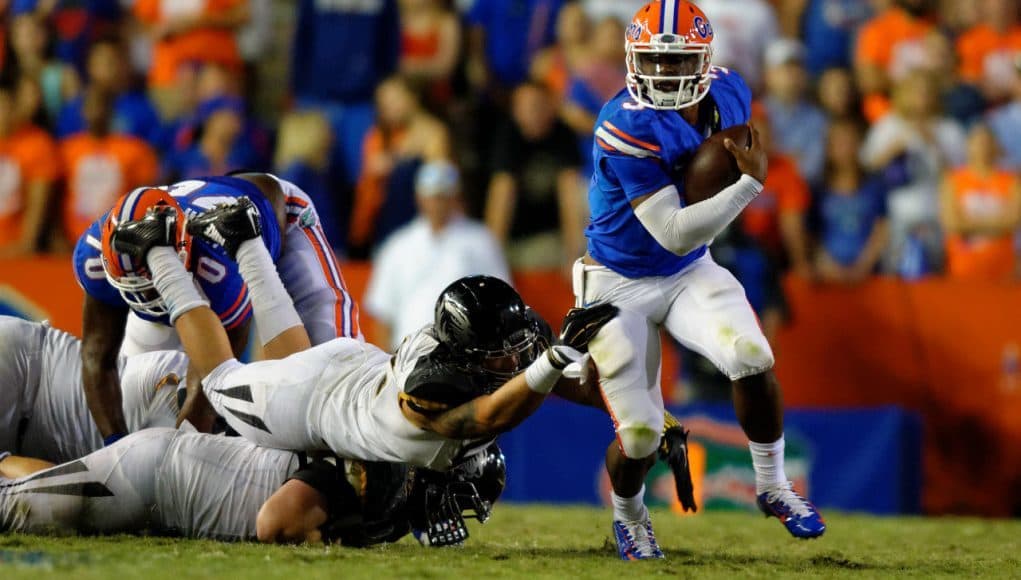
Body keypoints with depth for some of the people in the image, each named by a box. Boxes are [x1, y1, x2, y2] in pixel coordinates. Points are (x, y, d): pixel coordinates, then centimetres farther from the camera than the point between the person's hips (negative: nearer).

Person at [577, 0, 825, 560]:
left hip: (691, 273, 4)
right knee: (640, 434, -5)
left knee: (751, 357, -23)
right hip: (620, 283, -4)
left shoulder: (728, 95, -8)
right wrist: (750, 183, -31)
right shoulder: (626, 129, -28)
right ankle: (628, 515, 30)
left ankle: (772, 486, 0)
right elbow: (674, 234, -29)